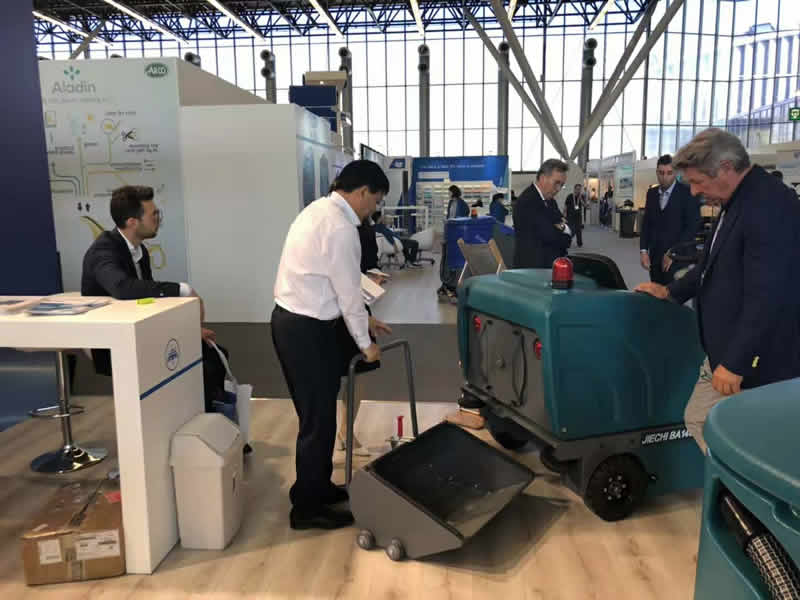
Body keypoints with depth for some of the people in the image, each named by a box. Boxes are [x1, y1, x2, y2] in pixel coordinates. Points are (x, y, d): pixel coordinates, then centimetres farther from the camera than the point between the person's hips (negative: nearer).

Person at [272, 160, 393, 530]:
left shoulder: (319, 211, 12)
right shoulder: (340, 227, -20)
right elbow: (349, 292, -16)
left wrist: (363, 319, 21)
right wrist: (365, 343, -3)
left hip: (292, 320, 10)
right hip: (307, 330, -10)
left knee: (316, 414, 21)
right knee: (318, 419, 3)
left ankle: (317, 487, 36)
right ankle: (307, 508, 18)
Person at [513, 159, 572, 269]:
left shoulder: (550, 200, 14)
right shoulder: (527, 202, -16)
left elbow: (570, 230, 11)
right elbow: (550, 236, -19)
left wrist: (564, 227, -11)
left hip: (551, 266, 9)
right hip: (532, 268, -9)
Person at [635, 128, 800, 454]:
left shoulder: (769, 206, -23)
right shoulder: (739, 200, 9)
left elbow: (766, 297, -27)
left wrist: (736, 363, -24)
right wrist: (672, 291, 23)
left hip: (755, 360, -10)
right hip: (725, 350, 10)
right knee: (697, 419, 17)